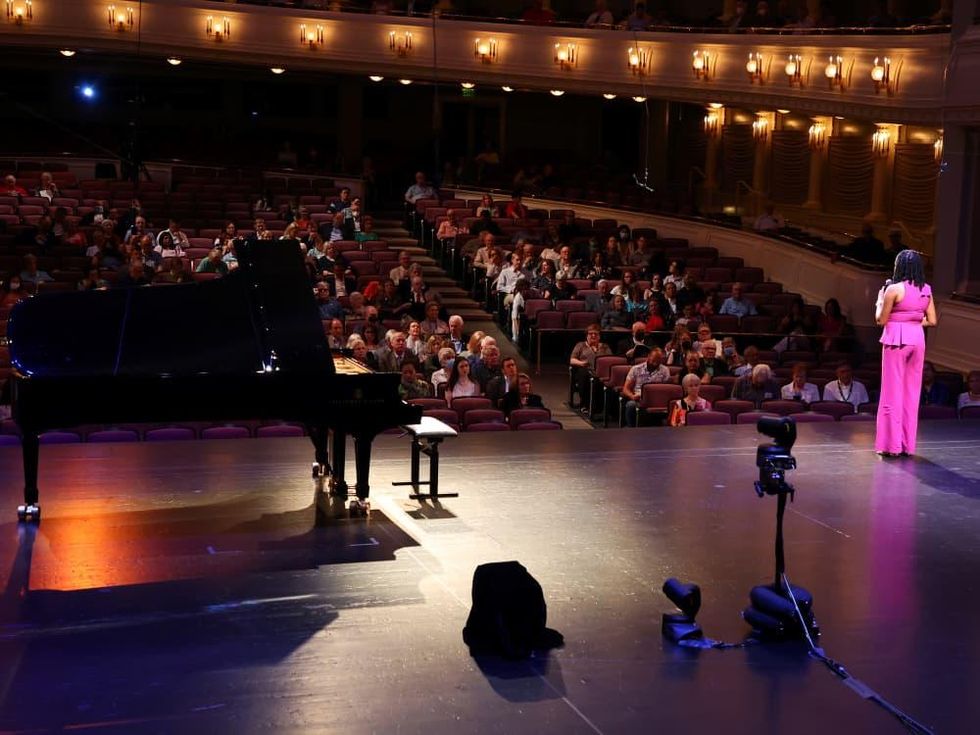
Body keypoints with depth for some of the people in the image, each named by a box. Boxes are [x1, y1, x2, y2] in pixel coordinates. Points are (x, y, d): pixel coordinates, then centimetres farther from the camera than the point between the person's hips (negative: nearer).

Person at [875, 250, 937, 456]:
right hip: (917, 339, 5)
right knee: (912, 392, 11)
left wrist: (879, 300, 9)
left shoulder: (894, 289, -10)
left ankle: (891, 444, 1)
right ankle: (908, 444, 14)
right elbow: (931, 321, 7)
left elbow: (881, 320, -6)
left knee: (893, 392, 0)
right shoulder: (926, 290, 6)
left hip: (896, 339, -5)